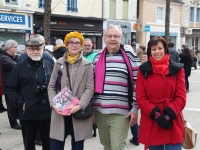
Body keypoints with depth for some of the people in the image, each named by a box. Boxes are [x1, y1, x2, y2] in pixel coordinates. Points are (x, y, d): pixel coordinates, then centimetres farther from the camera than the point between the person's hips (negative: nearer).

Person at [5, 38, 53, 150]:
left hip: (47, 112, 1)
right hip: (27, 113, -1)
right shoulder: (19, 67, -1)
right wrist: (20, 103, -9)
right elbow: (10, 88, 0)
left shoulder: (49, 66, 5)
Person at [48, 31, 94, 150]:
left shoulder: (87, 65, 3)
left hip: (79, 112, -1)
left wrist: (79, 106, -18)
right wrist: (54, 104, -9)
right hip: (60, 112, 2)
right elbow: (51, 86, 8)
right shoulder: (59, 63, 9)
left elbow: (90, 88, -4)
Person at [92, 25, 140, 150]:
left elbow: (137, 84, -5)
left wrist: (135, 108, -7)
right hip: (100, 111, 5)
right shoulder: (98, 58, 10)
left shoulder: (130, 57, -4)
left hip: (121, 112, -5)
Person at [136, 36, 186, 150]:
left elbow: (181, 97, -1)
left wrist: (169, 115, -14)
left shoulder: (177, 69, 2)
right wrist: (156, 114, -14)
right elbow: (140, 98, -2)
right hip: (151, 124, 0)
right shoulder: (143, 70, 1)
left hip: (172, 124, 0)